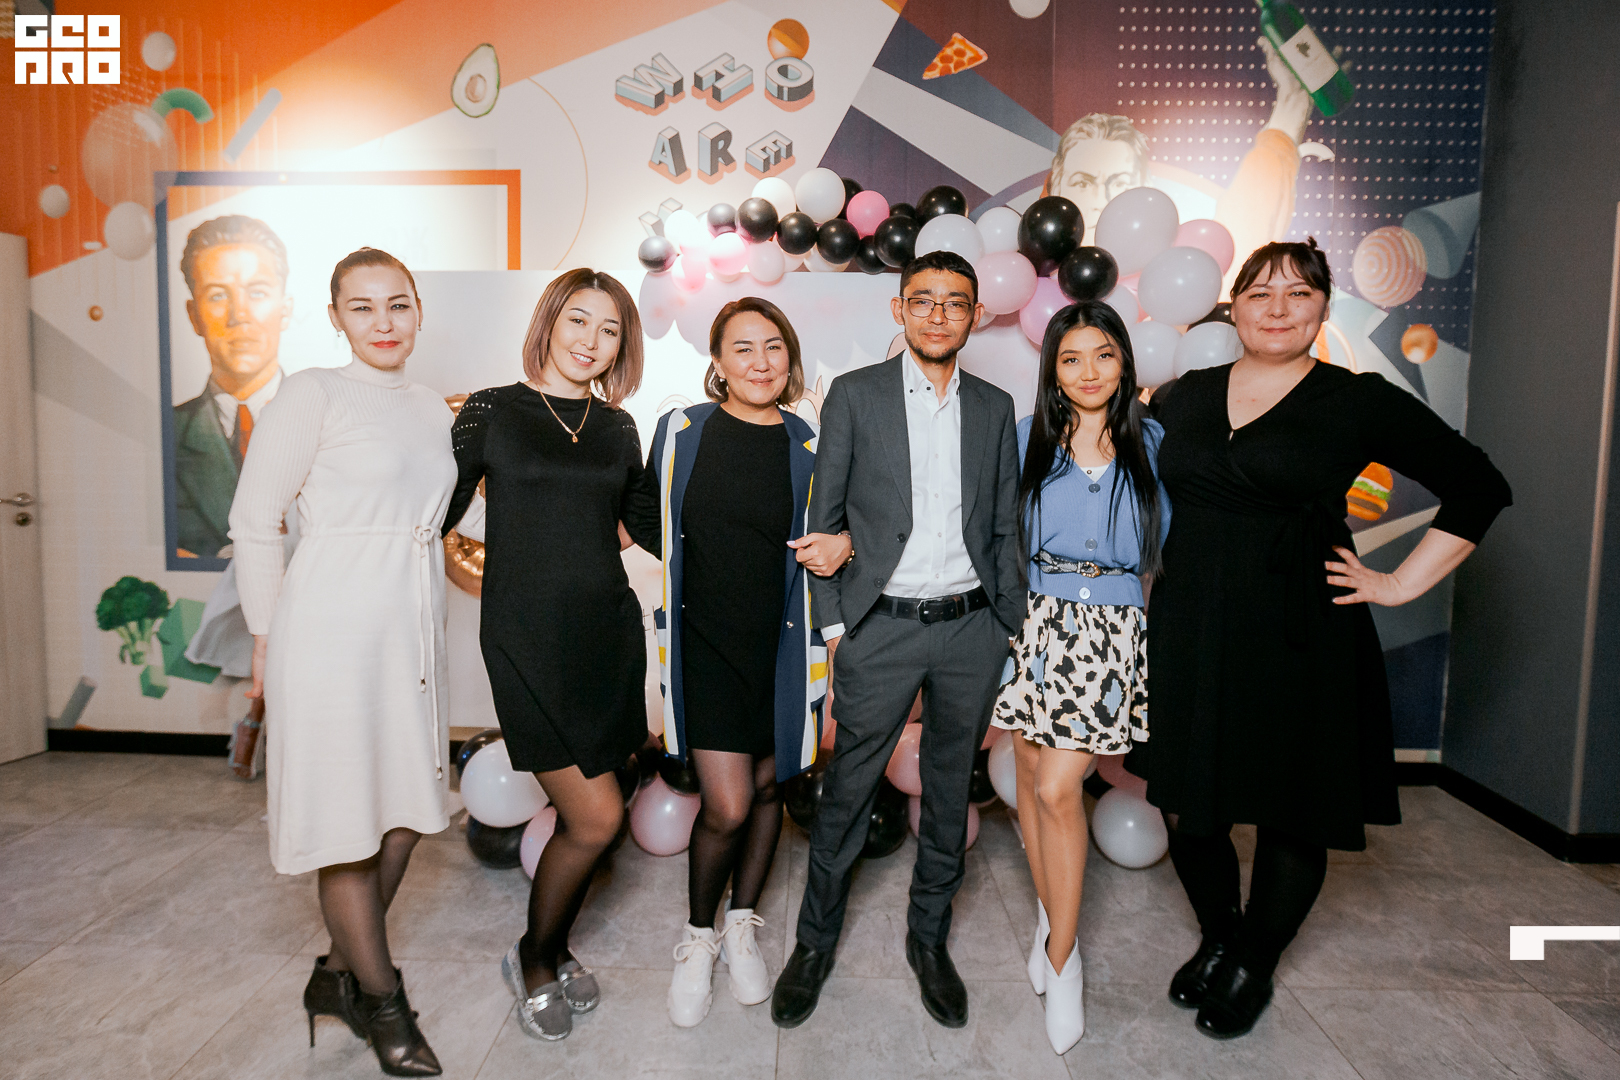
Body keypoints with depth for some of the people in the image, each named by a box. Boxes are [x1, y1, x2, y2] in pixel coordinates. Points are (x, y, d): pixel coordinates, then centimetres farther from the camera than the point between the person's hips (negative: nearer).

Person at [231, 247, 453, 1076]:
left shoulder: (432, 409, 13)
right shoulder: (313, 394, -6)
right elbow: (254, 523, -5)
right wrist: (266, 641, -2)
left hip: (411, 631, 7)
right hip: (334, 631, -7)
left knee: (407, 813, 14)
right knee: (347, 820, 4)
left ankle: (339, 974, 34)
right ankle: (380, 1002, 21)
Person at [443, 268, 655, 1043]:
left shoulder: (617, 428, 10)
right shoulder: (490, 412, -1)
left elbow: (651, 528, 16)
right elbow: (437, 514, 0)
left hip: (609, 633, 4)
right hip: (527, 639, -4)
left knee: (580, 815, 11)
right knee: (598, 816, -7)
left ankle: (554, 949, 37)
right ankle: (531, 962, 20)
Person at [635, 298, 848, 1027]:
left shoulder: (810, 448, 0)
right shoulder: (681, 430, 0)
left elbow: (838, 534, 10)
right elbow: (652, 527, 12)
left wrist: (845, 544, -10)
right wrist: (701, 564, -3)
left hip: (782, 644, 2)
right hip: (705, 640, -1)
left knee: (767, 786, 14)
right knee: (727, 805, -7)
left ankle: (742, 924, 38)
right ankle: (698, 934, 22)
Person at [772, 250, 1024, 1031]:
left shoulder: (995, 407, 9)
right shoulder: (853, 396, 1)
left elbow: (1004, 528, 11)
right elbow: (824, 519, 1)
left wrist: (1009, 628, 7)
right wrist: (832, 625, -4)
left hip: (971, 625, 3)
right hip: (883, 626, -3)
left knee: (950, 793, 14)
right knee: (847, 792, 5)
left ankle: (928, 939, 33)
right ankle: (815, 941, 26)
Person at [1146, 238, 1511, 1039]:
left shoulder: (1359, 402, -3)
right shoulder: (1187, 395, 8)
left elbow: (1477, 488, 1)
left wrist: (1400, 584, -4)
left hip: (1298, 639, -3)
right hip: (1188, 633, 3)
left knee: (1292, 814, 9)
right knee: (1184, 804, 10)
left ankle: (1255, 966, 34)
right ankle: (1217, 938, 37)